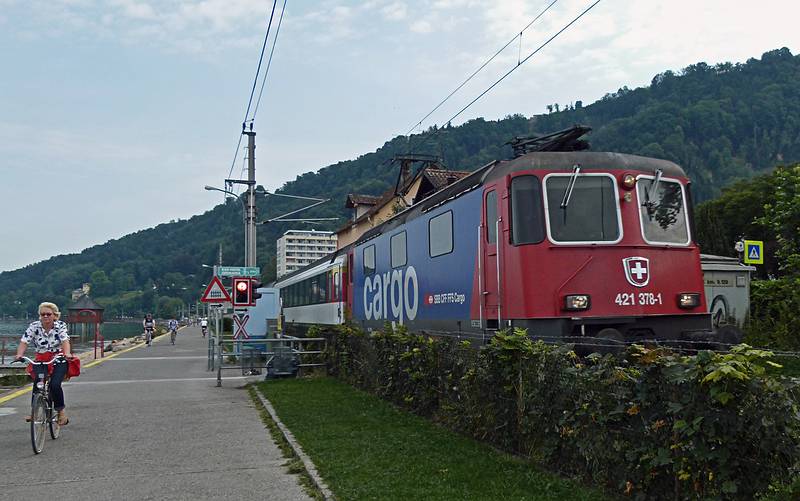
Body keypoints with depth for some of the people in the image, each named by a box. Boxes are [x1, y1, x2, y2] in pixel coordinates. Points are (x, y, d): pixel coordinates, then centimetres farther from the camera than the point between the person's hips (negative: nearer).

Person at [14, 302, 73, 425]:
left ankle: (60, 410, 0)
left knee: (55, 385, -20)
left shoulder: (61, 326, -8)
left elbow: (65, 341, -23)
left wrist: (67, 353, -43)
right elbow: (24, 342, -14)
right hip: (40, 360, 2)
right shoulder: (34, 326, -4)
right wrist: (19, 355, -34)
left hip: (59, 360, -2)